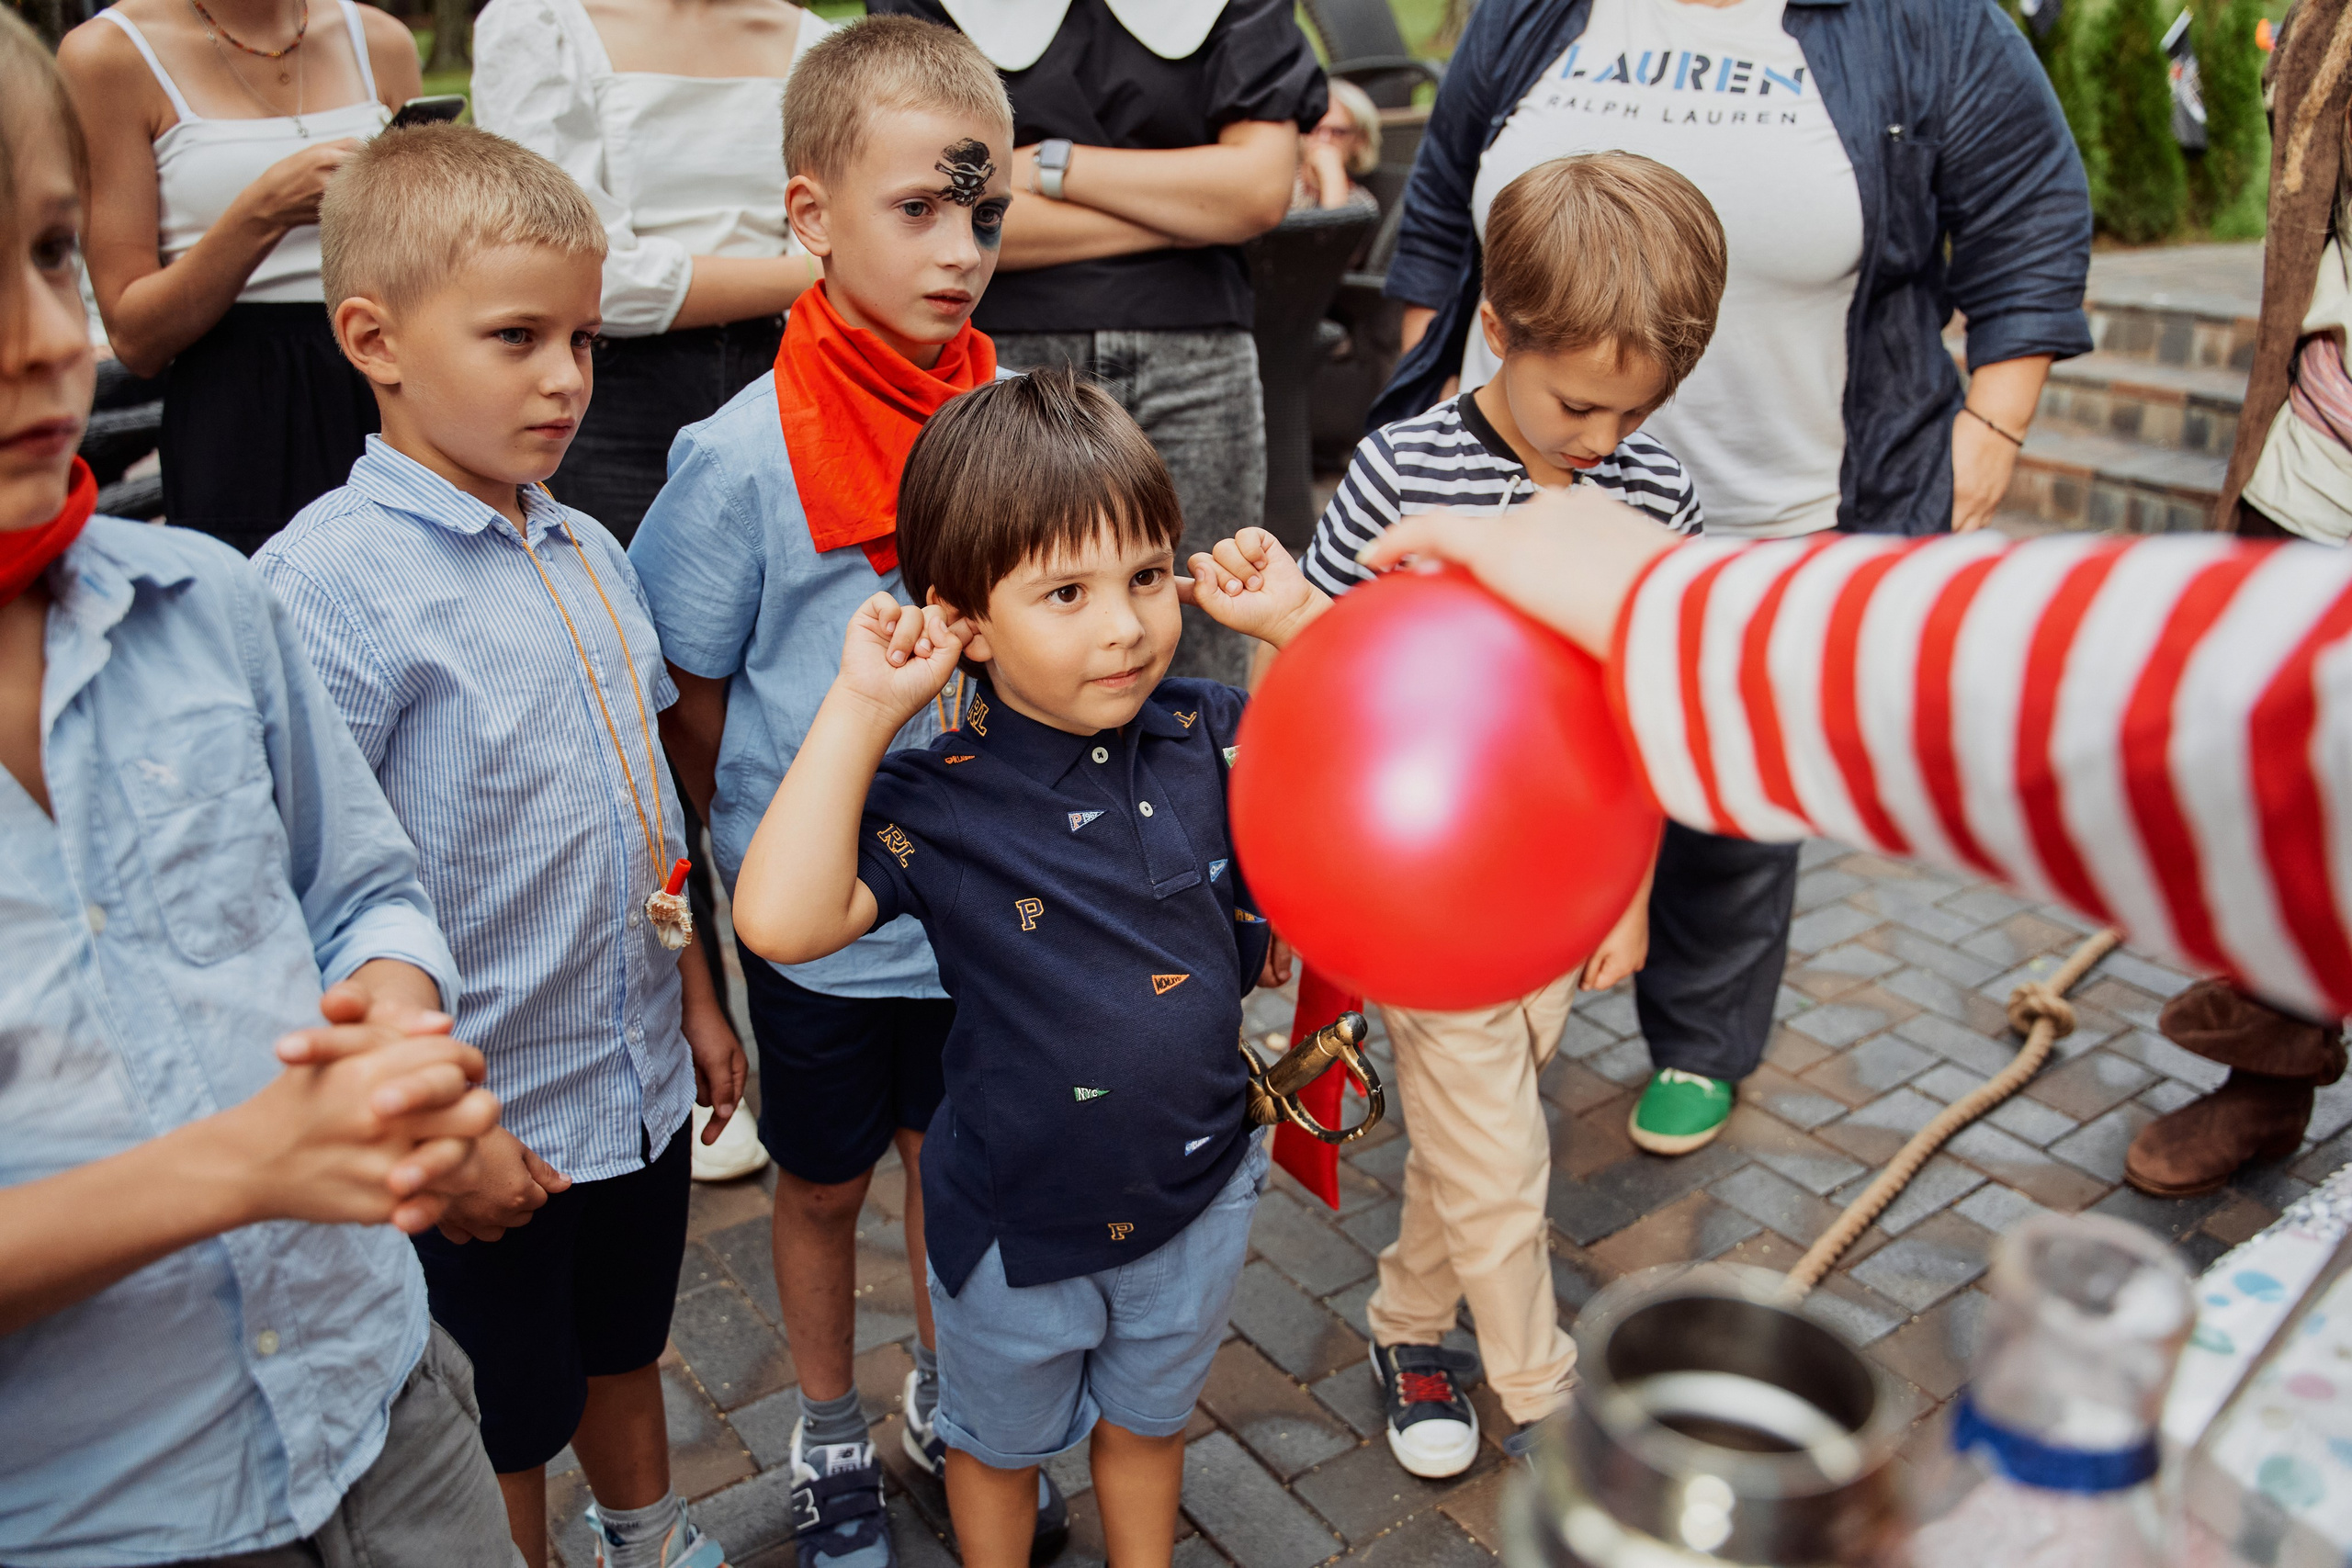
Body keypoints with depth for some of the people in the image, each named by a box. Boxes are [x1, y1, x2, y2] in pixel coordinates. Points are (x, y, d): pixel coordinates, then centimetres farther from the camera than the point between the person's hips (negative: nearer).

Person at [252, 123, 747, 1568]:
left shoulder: (589, 554, 2)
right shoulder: (328, 583, -21)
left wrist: (694, 996, 16)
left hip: (640, 1084, 7)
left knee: (624, 1352, 29)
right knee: (501, 1436, 17)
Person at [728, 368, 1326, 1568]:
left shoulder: (1205, 735, -13)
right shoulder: (936, 798, -24)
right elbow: (783, 920, -38)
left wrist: (1298, 616, -18)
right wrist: (859, 709, -36)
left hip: (1197, 1192, 3)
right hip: (1020, 1222, -3)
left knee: (1147, 1421, 31)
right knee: (1001, 1440, 27)